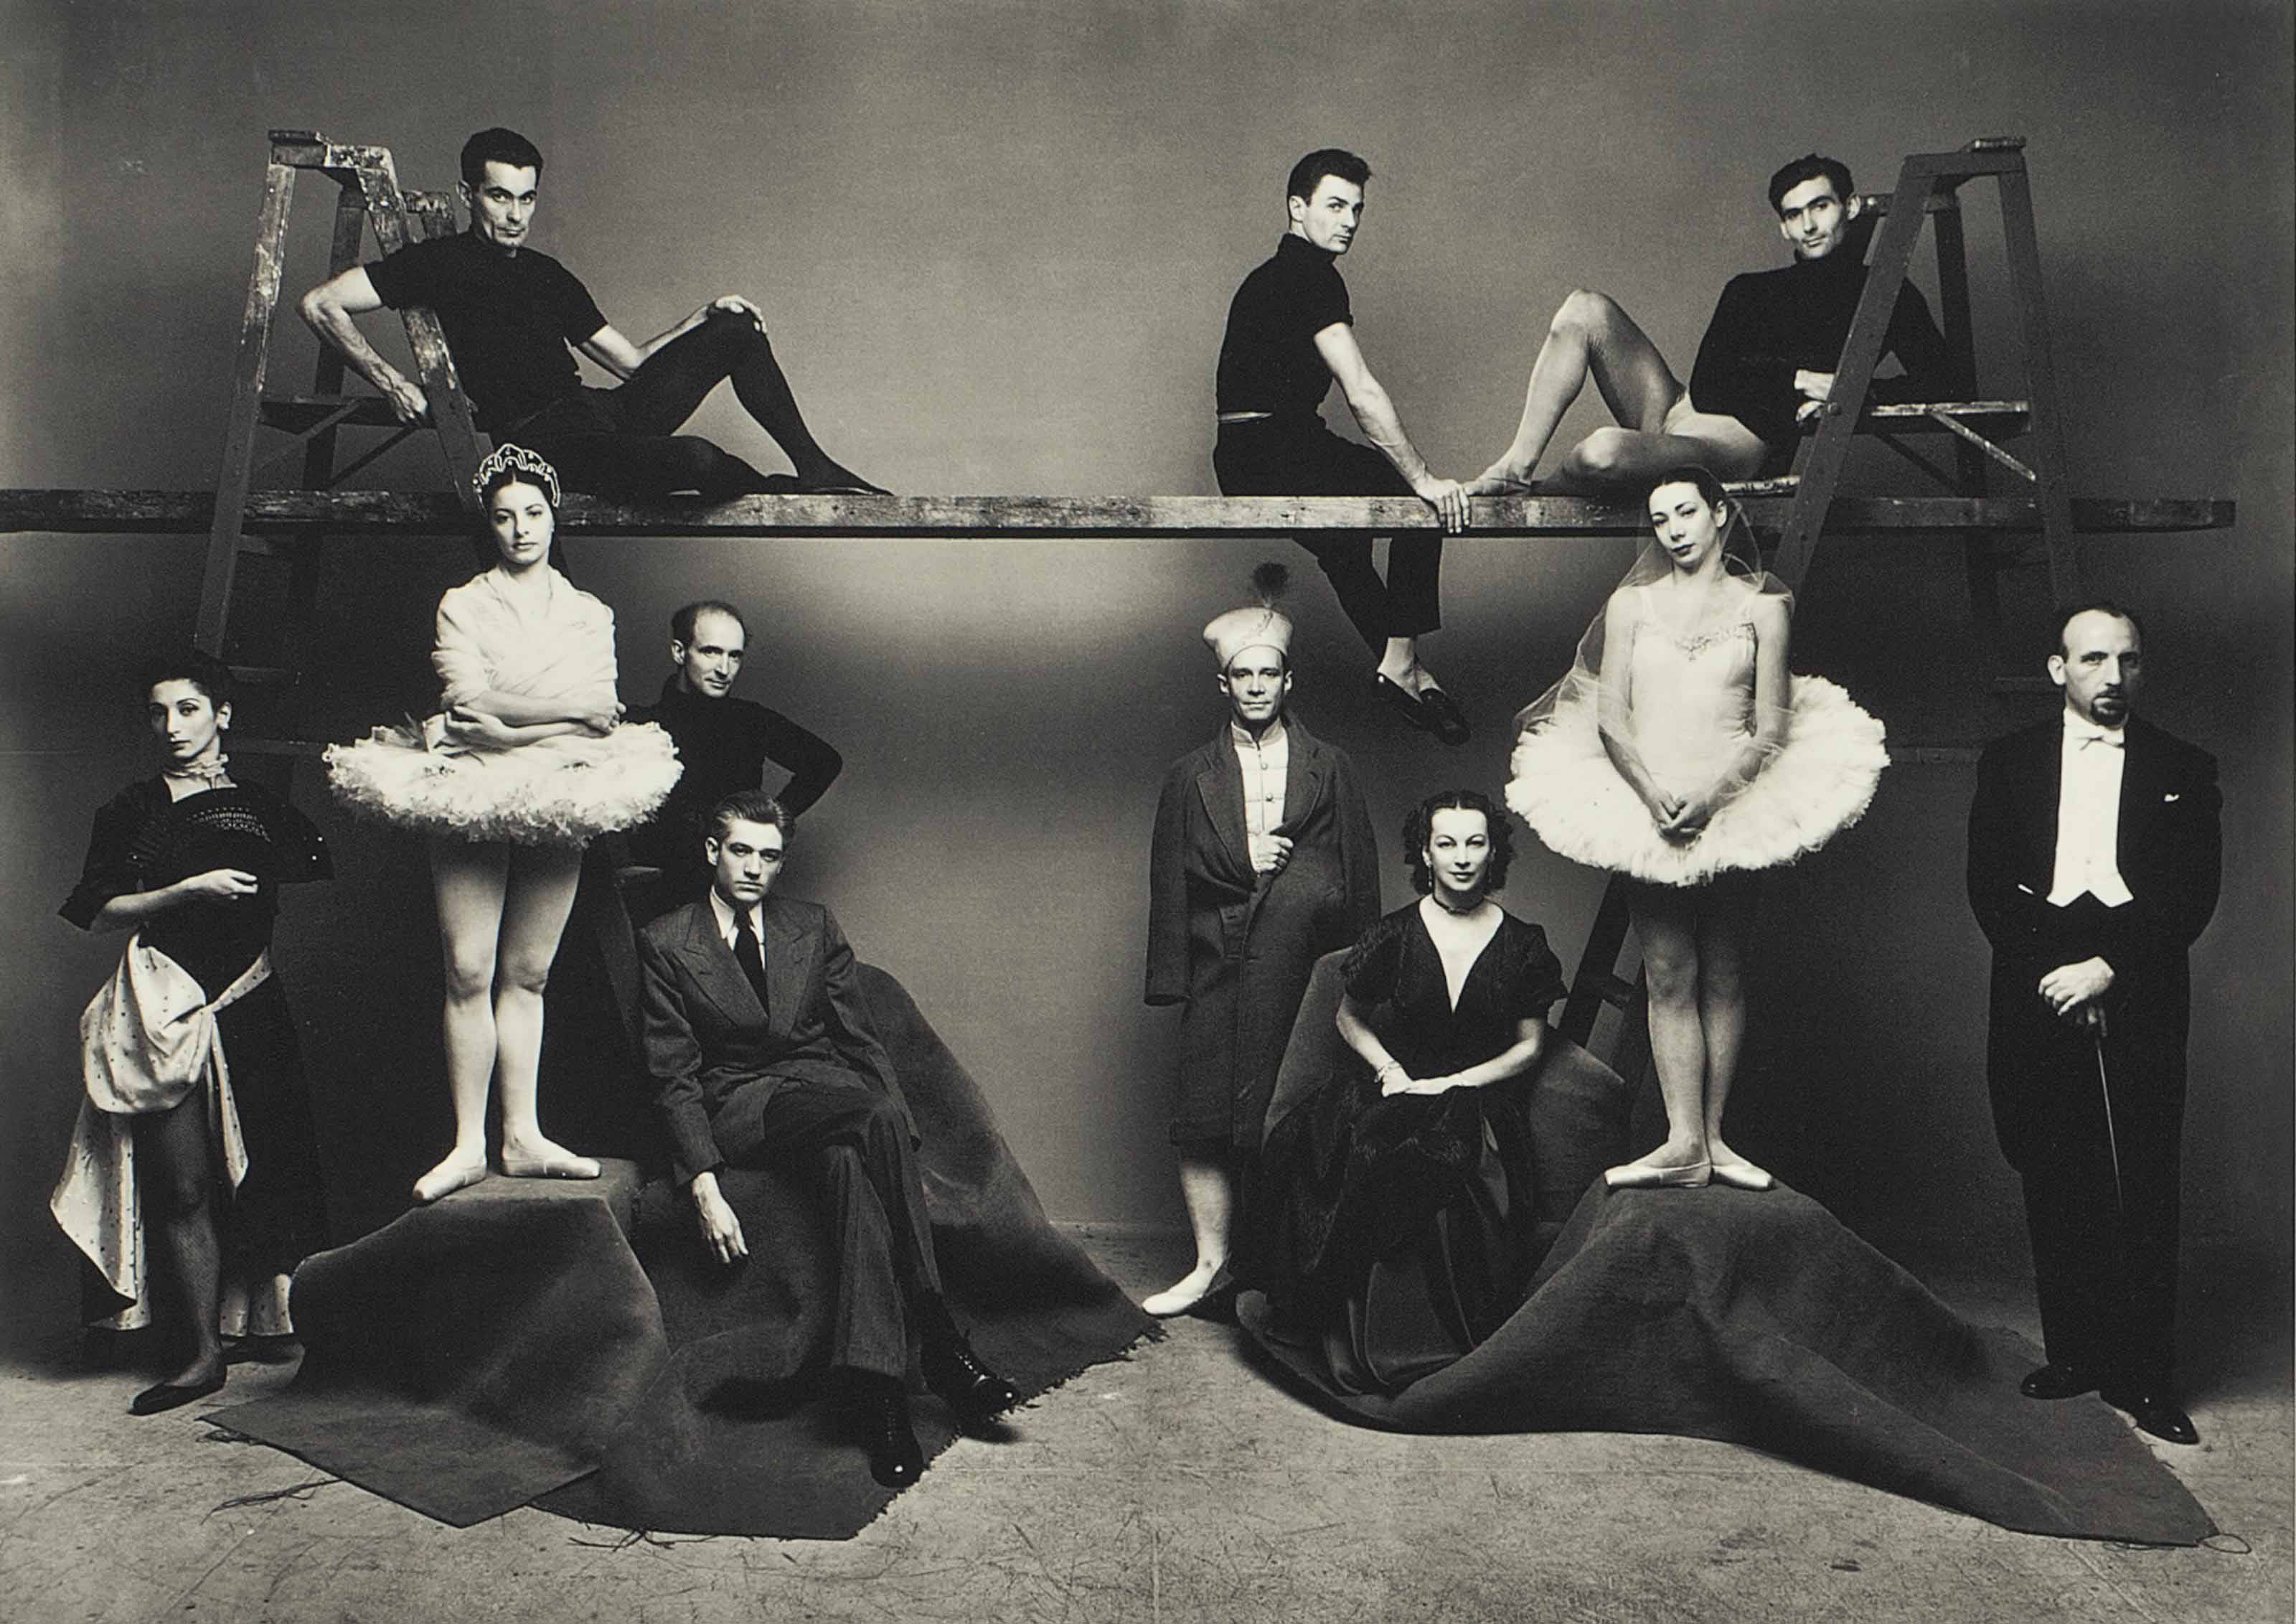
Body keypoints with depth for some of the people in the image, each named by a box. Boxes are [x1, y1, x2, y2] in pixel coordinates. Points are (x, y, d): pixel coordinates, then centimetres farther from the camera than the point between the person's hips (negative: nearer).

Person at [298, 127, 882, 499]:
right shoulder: (440, 261, 4)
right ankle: (793, 493, -2)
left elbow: (633, 361, 26)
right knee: (695, 458, -35)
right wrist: (394, 384, -10)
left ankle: (816, 469, 3)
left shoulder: (548, 275, 23)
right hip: (539, 440, -8)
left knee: (736, 332, 2)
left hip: (606, 412, 8)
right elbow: (320, 304, -1)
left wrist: (705, 316, 13)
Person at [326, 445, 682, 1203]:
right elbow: (469, 700, -5)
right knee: (469, 973, -6)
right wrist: (562, 709, -7)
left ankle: (523, 1137, 7)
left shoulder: (588, 614, 15)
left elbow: (600, 712, 1)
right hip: (473, 799, -2)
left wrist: (506, 719, -8)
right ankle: (469, 1143, -1)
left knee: (527, 975, 3)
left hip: (558, 799, 2)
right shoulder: (460, 605, 9)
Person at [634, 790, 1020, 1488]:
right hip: (738, 1109, -3)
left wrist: (901, 1138, -5)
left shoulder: (814, 927, 15)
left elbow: (859, 1039, 11)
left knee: (851, 1158, -36)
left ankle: (879, 1389, -40)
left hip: (824, 1085, 3)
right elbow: (674, 1076, -2)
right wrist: (705, 1189, -15)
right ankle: (936, 1337, -34)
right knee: (875, 1115, -34)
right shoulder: (666, 944, 5)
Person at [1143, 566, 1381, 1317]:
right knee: (1202, 1114, -3)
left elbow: (1356, 878, 8)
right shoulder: (1190, 776, 14)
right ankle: (1210, 1263, 10)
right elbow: (1169, 879, 11)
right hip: (1218, 964, 1)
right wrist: (1243, 860, -4)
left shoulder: (1329, 768, 12)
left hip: (1295, 960, -1)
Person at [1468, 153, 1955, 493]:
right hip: (1680, 409, 6)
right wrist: (1799, 380, -7)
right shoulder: (1750, 290, 22)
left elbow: (1942, 384, -3)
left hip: (1748, 439, -6)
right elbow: (1707, 384, 7)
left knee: (1603, 452, -37)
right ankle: (1514, 468, -14)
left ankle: (1532, 494, -2)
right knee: (1586, 309, -13)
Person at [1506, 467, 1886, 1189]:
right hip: (1644, 803, 1)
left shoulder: (1761, 604, 6)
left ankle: (1713, 1135, 9)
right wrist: (1652, 793, -14)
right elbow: (1610, 718, 2)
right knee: (1669, 977, -3)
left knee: (1724, 976, 3)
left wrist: (1712, 795, -17)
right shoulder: (1632, 602, 11)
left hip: (1732, 803, -1)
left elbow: (1770, 728, -1)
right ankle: (1684, 1143, -4)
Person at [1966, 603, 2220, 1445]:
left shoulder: (2183, 769, 9)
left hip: (2141, 1005, -1)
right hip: (2040, 999, 1)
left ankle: (2146, 1375, 4)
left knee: (2143, 1192, -2)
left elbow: (2193, 896, 0)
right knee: (2053, 1187, 4)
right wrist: (2048, 968, -10)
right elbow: (1989, 886, 3)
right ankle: (2075, 1352, 13)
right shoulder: (2009, 762, 11)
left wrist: (2108, 965, -12)